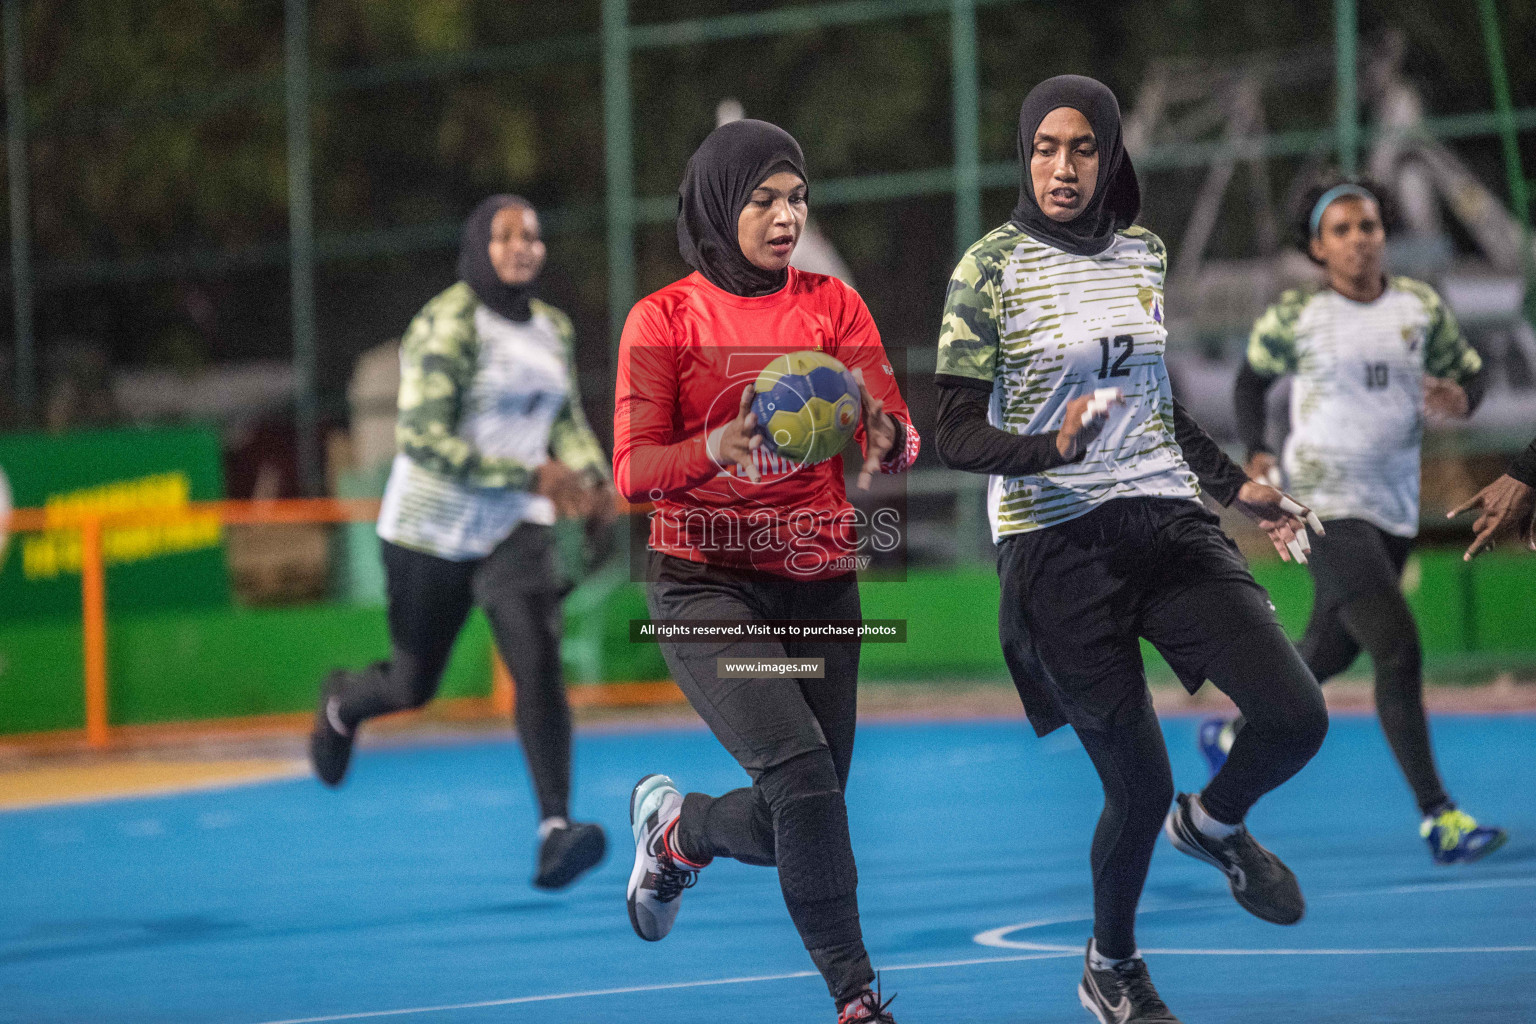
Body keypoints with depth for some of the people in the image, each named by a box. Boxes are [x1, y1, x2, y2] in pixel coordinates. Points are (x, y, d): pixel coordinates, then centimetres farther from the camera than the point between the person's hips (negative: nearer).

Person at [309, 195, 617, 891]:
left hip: (514, 529, 4)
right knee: (413, 686, 12)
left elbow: (566, 420, 22)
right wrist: (530, 476, -27)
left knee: (539, 662, -19)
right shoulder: (447, 326, -16)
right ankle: (342, 702, 50)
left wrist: (593, 478, 1)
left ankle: (555, 829, -27)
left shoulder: (555, 329, 6)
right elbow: (424, 437, -23)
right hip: (432, 528, -4)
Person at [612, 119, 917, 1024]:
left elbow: (899, 437, -4)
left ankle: (677, 828, 37)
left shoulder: (834, 305, 6)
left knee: (791, 826, 5)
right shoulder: (665, 319, -2)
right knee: (802, 771, -24)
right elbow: (633, 471, -10)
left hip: (818, 585, 4)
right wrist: (720, 447, -30)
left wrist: (887, 439, -29)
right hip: (705, 585, -4)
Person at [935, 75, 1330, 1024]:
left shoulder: (1144, 254, 10)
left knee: (1298, 718, -11)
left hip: (1167, 521, 5)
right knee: (1141, 785, -5)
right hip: (1057, 544, -5)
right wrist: (1052, 447, -27)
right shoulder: (992, 266, -6)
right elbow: (958, 435, -9)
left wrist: (1237, 485, 23)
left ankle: (1213, 824, 24)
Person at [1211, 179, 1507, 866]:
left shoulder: (1421, 307, 4)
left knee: (1331, 651, 20)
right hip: (1324, 505, -6)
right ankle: (1437, 817, -15)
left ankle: (1234, 735, 46)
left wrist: (1459, 398, -12)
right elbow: (1252, 378, 11)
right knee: (1398, 649, -18)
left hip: (1395, 511, 6)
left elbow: (1470, 371, 11)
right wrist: (1255, 453, -1)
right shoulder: (1294, 317, -5)